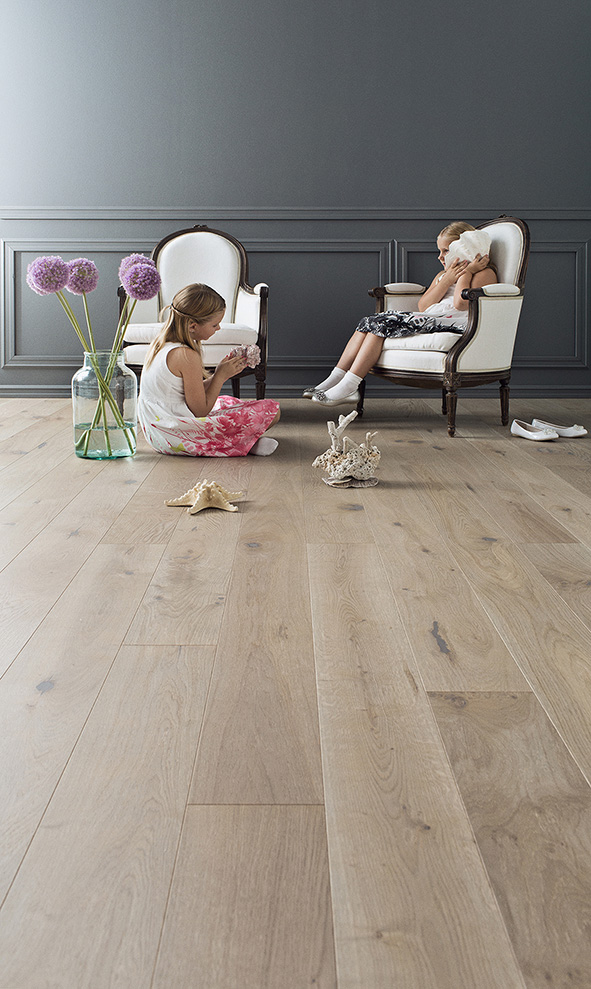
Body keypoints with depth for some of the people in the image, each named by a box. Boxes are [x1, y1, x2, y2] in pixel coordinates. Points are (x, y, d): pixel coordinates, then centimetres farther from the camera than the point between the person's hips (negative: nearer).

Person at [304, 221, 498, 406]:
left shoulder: (484, 273, 5)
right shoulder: (442, 275, 30)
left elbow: (461, 304, -16)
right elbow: (423, 306, 10)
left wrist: (466, 271, -3)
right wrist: (447, 279, 1)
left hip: (451, 325, -8)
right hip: (427, 320, 8)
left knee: (382, 324, -22)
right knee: (370, 322, -12)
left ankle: (348, 387, -28)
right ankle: (334, 380, -19)